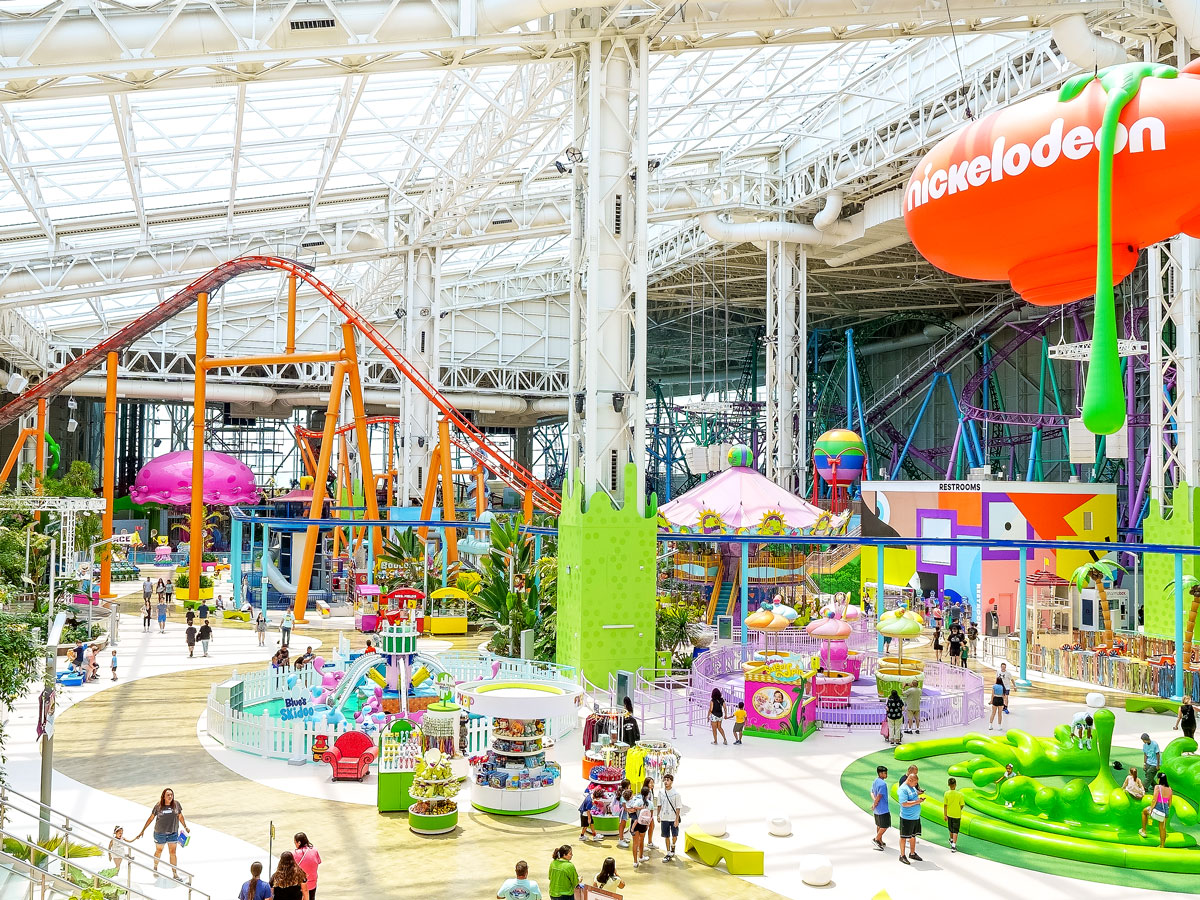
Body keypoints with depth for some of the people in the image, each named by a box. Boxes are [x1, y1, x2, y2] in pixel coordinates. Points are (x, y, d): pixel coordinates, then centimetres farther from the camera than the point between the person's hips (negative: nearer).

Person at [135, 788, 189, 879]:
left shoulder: (176, 804, -5)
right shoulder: (158, 806, -10)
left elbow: (180, 817, 7)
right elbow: (151, 818, -1)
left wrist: (185, 827, 14)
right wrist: (143, 830, 2)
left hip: (173, 833, 1)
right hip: (160, 833, -1)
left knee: (173, 853, -1)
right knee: (159, 851, 17)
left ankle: (175, 873, 3)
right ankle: (155, 868, 42)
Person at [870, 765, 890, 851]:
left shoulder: (874, 782, 10)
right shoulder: (883, 783, -20)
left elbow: (872, 793, 8)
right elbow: (879, 796, -22)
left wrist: (874, 801, -9)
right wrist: (874, 806, -11)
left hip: (876, 809, 9)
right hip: (883, 809, -9)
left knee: (879, 825, 17)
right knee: (885, 826, 1)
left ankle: (880, 842, 24)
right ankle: (876, 839, 0)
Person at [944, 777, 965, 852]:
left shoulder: (946, 794, -11)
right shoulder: (960, 794, -15)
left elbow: (945, 805, -7)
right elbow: (962, 805, -8)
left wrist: (945, 815, 1)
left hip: (949, 814, 2)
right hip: (957, 815, -2)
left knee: (951, 829, 24)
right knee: (955, 831, 2)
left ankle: (951, 840, 46)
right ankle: (953, 845, -9)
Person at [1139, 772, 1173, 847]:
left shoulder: (1157, 787, -13)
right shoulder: (1169, 789, 5)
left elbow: (1154, 800, -16)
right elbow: (1170, 802, 12)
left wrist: (1150, 810, -9)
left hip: (1158, 807, -5)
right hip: (1165, 810, 5)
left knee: (1144, 812, 27)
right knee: (1162, 828, 17)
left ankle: (1143, 831, 30)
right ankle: (1162, 846, 23)